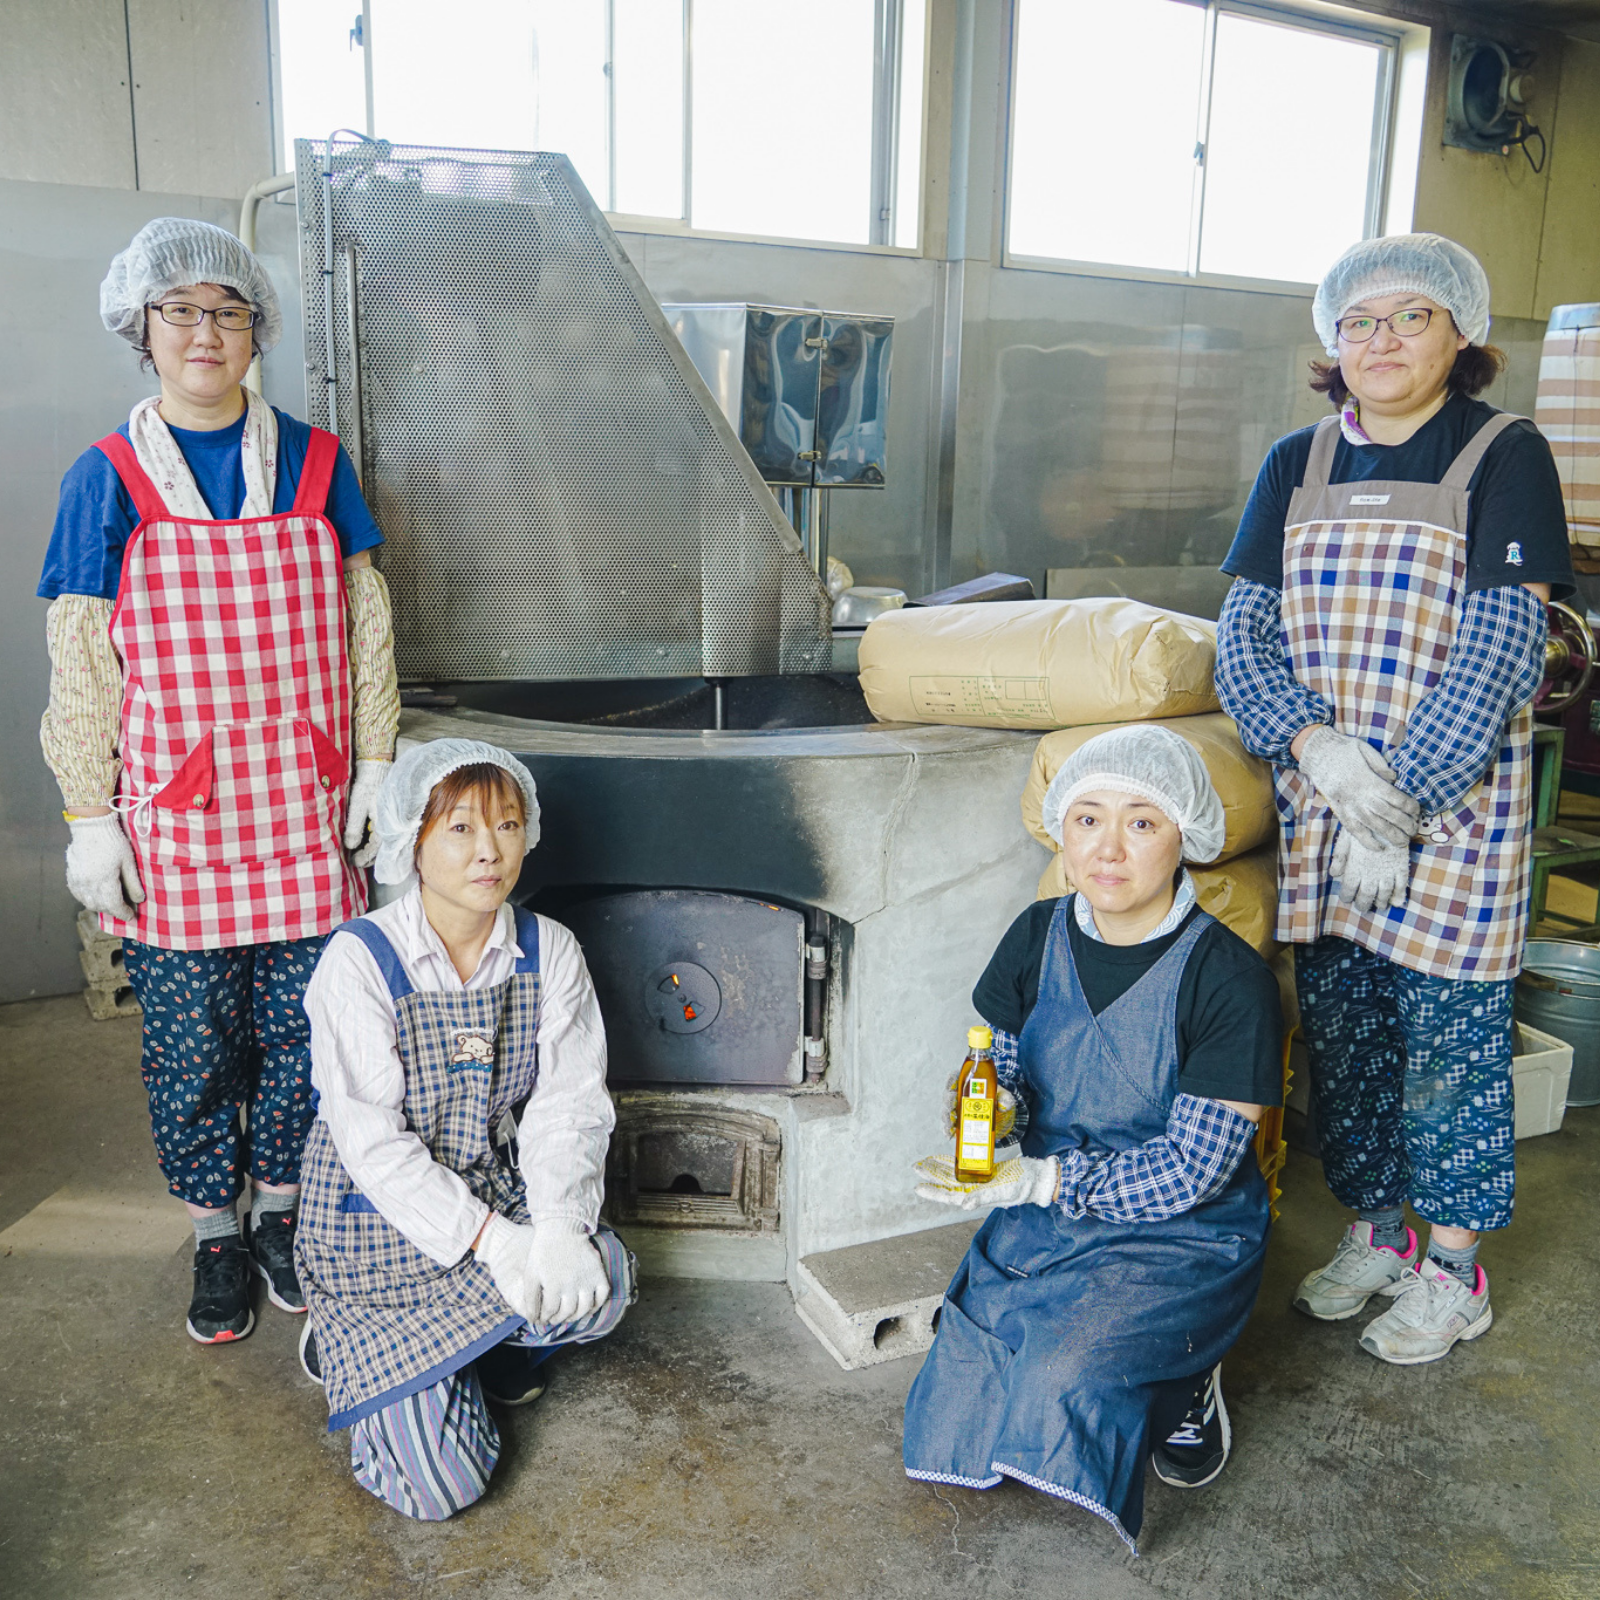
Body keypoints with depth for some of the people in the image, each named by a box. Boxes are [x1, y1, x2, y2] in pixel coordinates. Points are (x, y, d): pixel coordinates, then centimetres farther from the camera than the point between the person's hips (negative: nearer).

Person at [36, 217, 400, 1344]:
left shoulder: (312, 464, 4)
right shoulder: (109, 481, 0)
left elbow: (365, 629, 7)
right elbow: (81, 667, 1)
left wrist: (376, 763, 3)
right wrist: (91, 817, -3)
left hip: (304, 811, 1)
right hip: (174, 821, -1)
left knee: (299, 1028, 9)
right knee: (192, 1042, 8)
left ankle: (282, 1206, 32)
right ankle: (215, 1231, 29)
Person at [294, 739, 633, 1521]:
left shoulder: (549, 951, -4)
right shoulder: (358, 960, -17)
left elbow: (568, 1105, -7)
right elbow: (372, 1141, -19)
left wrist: (561, 1222, -25)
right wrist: (489, 1240, -26)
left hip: (501, 1192, 4)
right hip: (382, 1215, -4)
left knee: (598, 1286, -27)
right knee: (439, 1485, -12)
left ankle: (493, 1339, 8)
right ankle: (341, 1337, 18)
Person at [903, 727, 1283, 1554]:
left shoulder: (1229, 981, -19)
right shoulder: (1038, 937, -4)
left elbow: (1193, 1169, -18)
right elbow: (1004, 1076, 6)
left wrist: (1046, 1181, -26)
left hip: (1182, 1238, -4)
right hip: (1044, 1217, 5)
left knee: (1063, 1378, -25)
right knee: (963, 1389, -9)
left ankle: (1187, 1377, 8)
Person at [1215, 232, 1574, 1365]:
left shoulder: (1504, 455, -4)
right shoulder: (1297, 464, 9)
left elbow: (1502, 648, -12)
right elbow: (1243, 633, 2)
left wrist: (1400, 802, -18)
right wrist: (1317, 745, -15)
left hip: (1456, 810, -4)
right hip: (1318, 799, 4)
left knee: (1450, 1037, 5)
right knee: (1340, 1027, 12)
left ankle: (1452, 1269, 25)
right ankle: (1372, 1231, 33)